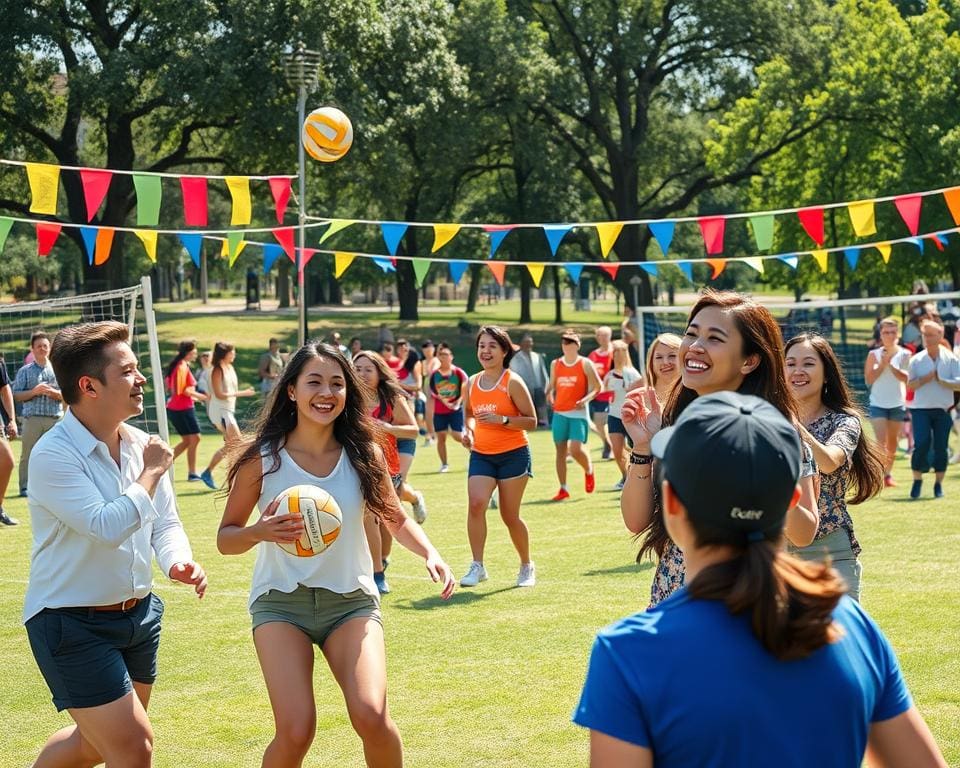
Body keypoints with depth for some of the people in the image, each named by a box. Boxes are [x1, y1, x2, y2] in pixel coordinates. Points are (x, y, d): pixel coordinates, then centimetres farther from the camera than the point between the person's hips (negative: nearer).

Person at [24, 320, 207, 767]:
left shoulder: (141, 445, 2)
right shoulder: (52, 456, -21)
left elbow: (164, 523, 9)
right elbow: (107, 527, -31)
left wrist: (178, 562, -12)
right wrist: (152, 473, -18)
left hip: (138, 612, 8)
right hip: (72, 624, -8)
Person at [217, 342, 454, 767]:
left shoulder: (363, 454, -3)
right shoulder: (262, 458, -7)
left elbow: (397, 518, 12)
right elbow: (226, 537, -1)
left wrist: (430, 553, -7)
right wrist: (259, 531, -22)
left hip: (351, 600, 1)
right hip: (281, 601, -1)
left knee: (371, 716, -20)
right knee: (295, 732, -18)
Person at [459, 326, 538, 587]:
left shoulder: (512, 382, -9)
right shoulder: (472, 383, 5)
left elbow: (531, 421, -8)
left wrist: (502, 419, -22)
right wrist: (468, 429, 2)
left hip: (513, 454, -4)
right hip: (481, 455, 4)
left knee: (510, 515, 2)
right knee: (476, 503, -19)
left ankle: (527, 566, 24)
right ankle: (477, 566, -12)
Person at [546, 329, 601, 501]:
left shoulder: (585, 364, -4)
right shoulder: (555, 364, 9)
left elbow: (597, 387, -2)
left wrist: (585, 399, -18)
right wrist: (550, 395, -3)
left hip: (578, 413, -5)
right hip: (559, 413, 5)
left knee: (576, 449, -16)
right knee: (560, 450, 4)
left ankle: (589, 471, 16)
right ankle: (563, 489, 11)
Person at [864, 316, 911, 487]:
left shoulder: (904, 354, -1)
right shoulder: (874, 354, -2)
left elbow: (906, 378, -12)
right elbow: (868, 380, -6)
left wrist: (890, 364, -20)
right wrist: (882, 364, -15)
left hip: (897, 404, 2)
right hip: (878, 404, -2)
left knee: (893, 444, 11)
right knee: (881, 442, -14)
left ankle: (888, 474, 26)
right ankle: (880, 475, -14)